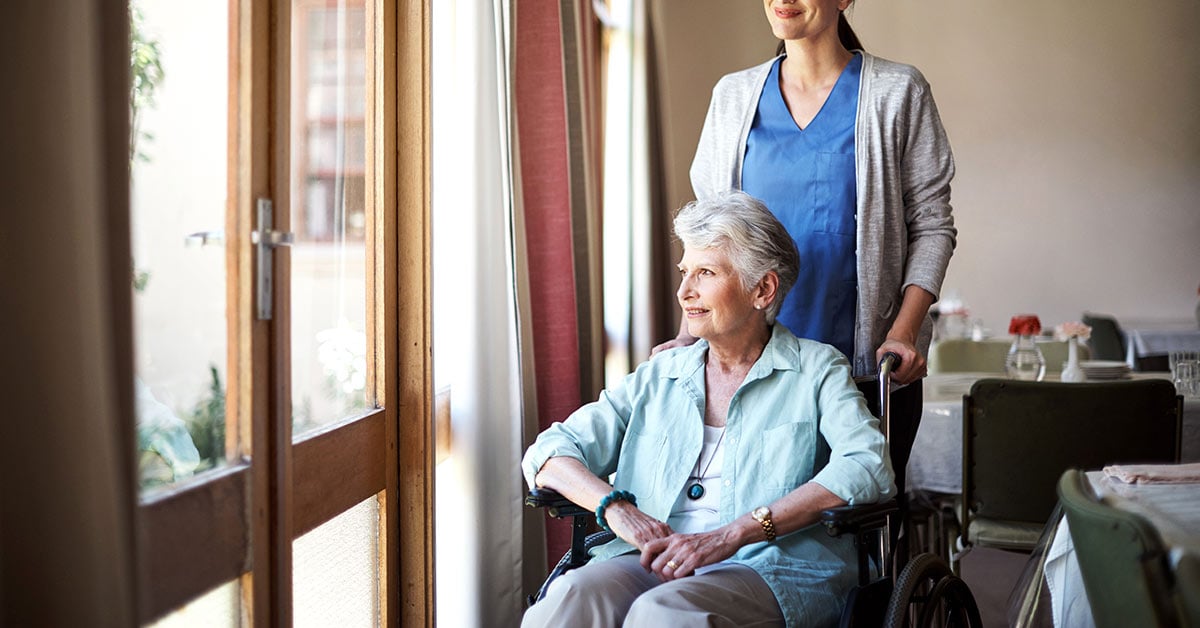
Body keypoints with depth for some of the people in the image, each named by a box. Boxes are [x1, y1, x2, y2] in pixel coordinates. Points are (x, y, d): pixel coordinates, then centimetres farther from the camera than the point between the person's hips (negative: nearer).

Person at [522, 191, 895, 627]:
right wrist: (615, 506, -9)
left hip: (773, 568, -3)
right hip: (652, 564, 3)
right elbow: (548, 452, 14)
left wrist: (731, 535, -18)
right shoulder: (657, 377, 20)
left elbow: (868, 467, -10)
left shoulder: (816, 370, 8)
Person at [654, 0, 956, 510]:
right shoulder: (733, 95, 10)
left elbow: (932, 225, 2)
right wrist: (690, 336, 0)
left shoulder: (897, 92, 2)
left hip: (867, 365, -2)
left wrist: (904, 332, -11)